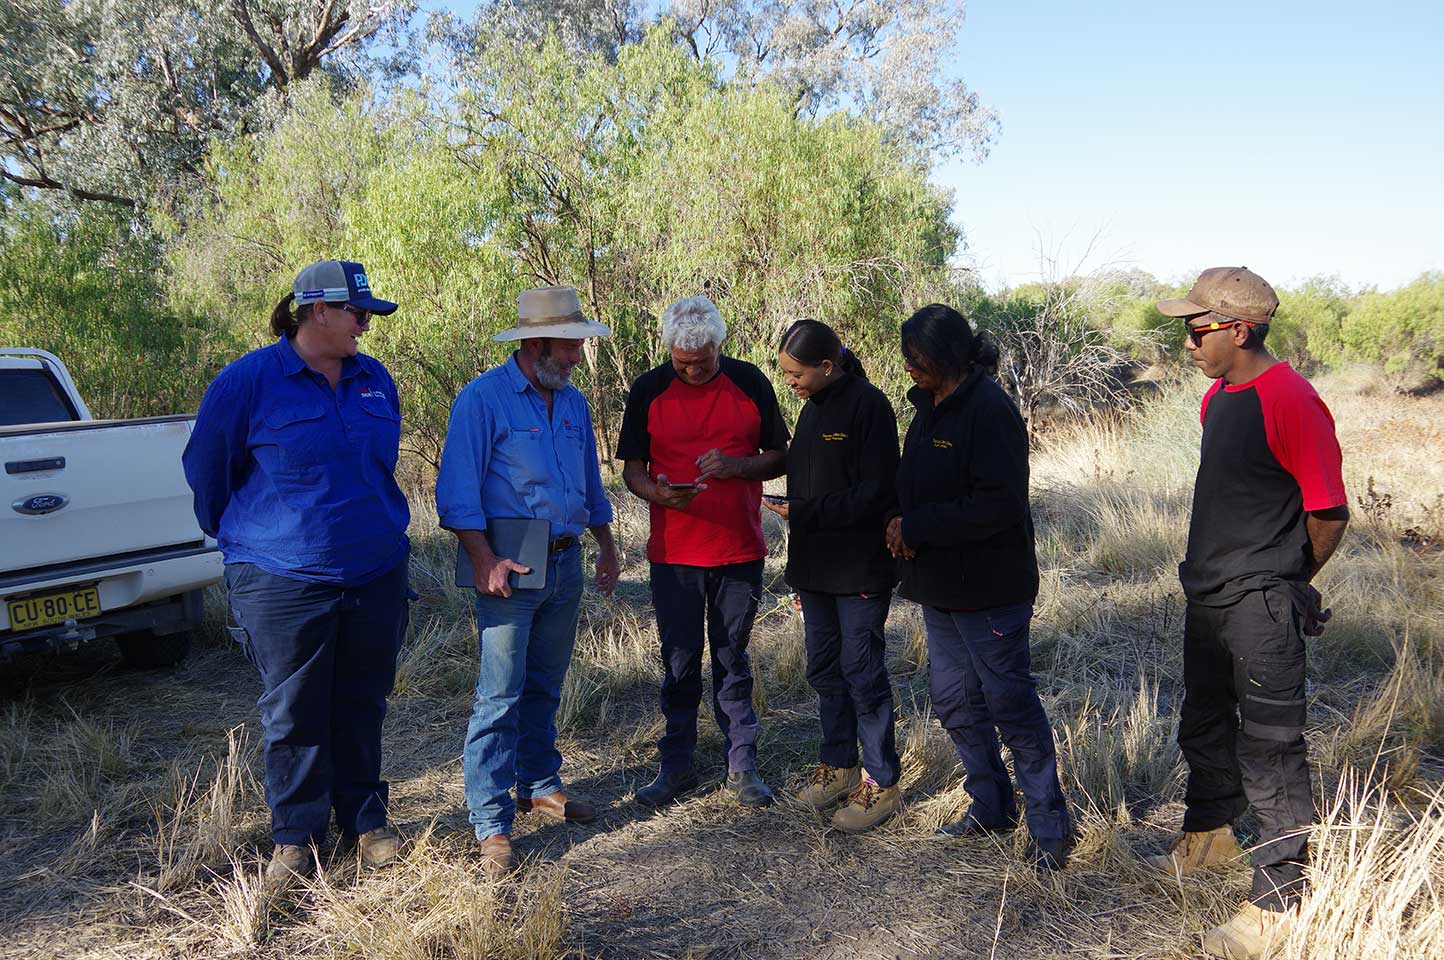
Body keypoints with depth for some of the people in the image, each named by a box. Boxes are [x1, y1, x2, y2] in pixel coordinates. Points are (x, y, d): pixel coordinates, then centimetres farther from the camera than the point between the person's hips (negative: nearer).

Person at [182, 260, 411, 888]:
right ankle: (295, 835, 22)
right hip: (282, 581, -4)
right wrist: (239, 536, 14)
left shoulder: (375, 381, 8)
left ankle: (364, 818, 28)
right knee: (293, 715, 6)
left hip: (376, 575, 4)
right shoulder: (249, 380, -8)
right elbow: (206, 467, 4)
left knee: (361, 706, 13)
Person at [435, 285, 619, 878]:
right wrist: (485, 561, -19)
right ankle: (491, 825, 3)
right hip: (510, 566, -6)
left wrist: (607, 549, 20)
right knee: (500, 696, -5)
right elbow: (457, 492, -13)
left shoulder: (573, 402, 12)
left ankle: (539, 785, 32)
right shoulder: (482, 398, -10)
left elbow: (591, 485, 22)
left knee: (545, 688, 17)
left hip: (565, 562, 7)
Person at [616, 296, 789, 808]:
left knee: (733, 661, 10)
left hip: (739, 551, 0)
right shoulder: (648, 391, -1)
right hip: (674, 552, 0)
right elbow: (632, 468, 3)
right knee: (680, 664, 8)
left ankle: (742, 766, 22)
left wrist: (736, 465, -15)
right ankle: (677, 766, 22)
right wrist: (657, 492, -19)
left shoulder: (750, 383, 0)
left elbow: (779, 457, 5)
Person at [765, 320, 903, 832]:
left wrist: (805, 514, -19)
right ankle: (837, 766, 29)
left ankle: (881, 782, 12)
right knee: (824, 667, 14)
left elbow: (875, 493, -17)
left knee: (862, 670, -1)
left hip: (860, 569, -8)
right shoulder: (812, 409, 12)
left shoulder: (868, 405, -13)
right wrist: (800, 569, 16)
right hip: (816, 568, 8)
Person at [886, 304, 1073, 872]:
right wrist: (902, 526, -2)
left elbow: (999, 504, -25)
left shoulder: (989, 410, -18)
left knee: (1011, 707, 0)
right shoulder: (930, 408, 10)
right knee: (954, 701, 17)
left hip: (988, 590, -9)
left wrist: (916, 527, -21)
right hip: (939, 588, 9)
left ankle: (1051, 828, 15)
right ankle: (991, 807, 33)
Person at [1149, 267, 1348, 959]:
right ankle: (1210, 836, 44)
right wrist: (1215, 573, 16)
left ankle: (1279, 895, 14)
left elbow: (1328, 513, -15)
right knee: (1204, 727, 23)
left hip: (1262, 606, -9)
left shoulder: (1291, 402, -18)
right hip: (1207, 596, 9)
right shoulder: (1218, 396, 9)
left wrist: (1283, 586, -1)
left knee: (1268, 752, 0)